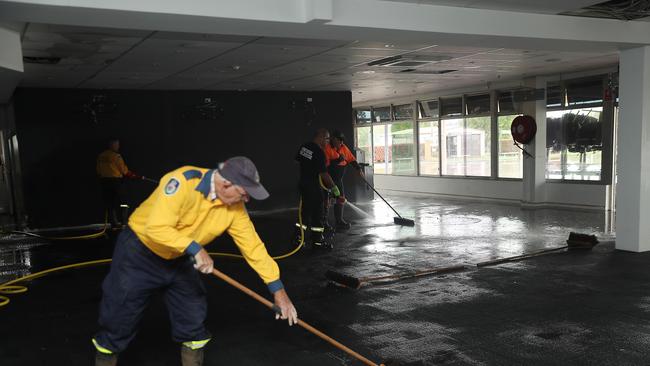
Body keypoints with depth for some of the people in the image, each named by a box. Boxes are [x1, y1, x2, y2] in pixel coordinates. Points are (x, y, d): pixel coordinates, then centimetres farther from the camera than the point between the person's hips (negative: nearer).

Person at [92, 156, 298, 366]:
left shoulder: (234, 206, -14)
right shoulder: (183, 181, -31)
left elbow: (252, 245, -10)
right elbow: (157, 227, -36)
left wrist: (278, 289, -11)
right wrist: (195, 249, -32)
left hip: (179, 260, 5)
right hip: (139, 252, -5)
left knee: (193, 320, 8)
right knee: (119, 320, 4)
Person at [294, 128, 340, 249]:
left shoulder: (304, 146, 3)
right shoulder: (319, 152, -21)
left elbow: (297, 159, 18)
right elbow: (323, 173, -21)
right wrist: (333, 187, -11)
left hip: (303, 184, 8)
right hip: (314, 187, -8)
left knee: (305, 211, 15)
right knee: (318, 213, 1)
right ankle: (317, 240, 7)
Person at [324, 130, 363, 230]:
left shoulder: (343, 148, 7)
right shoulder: (327, 149, -17)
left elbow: (351, 159, 11)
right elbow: (326, 164, -26)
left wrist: (358, 168, 0)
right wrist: (338, 160, -32)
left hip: (338, 179, 8)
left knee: (340, 199, 15)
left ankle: (339, 221, 27)